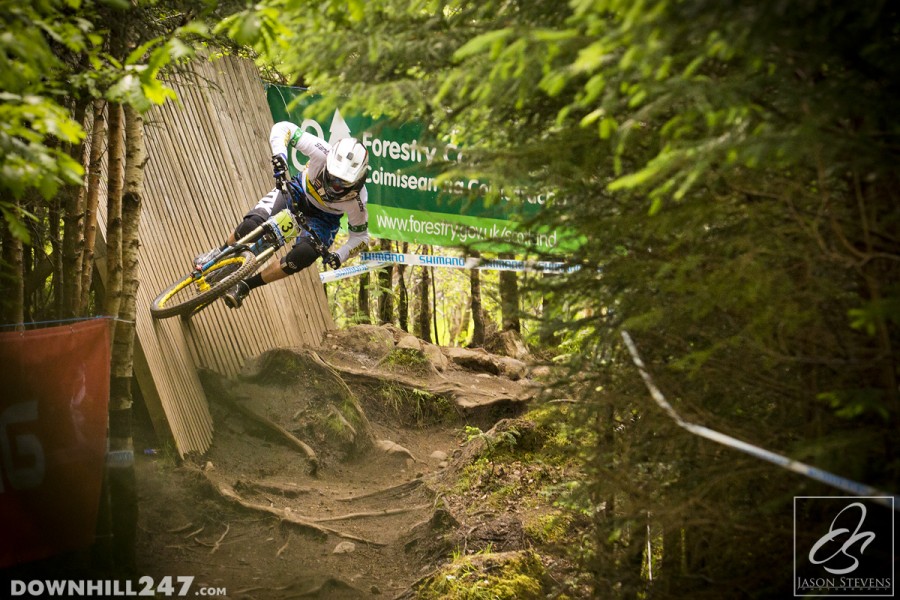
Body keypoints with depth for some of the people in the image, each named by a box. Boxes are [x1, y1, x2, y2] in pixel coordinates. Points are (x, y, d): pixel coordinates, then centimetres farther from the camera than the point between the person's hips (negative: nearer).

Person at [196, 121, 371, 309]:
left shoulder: (356, 199, -34)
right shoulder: (323, 153, -36)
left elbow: (360, 236, -15)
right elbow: (283, 128, -29)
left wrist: (339, 256, -33)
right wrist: (279, 153, -48)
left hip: (323, 217, -1)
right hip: (299, 190, 1)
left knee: (302, 256, -29)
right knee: (252, 225, -23)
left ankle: (245, 286, -9)